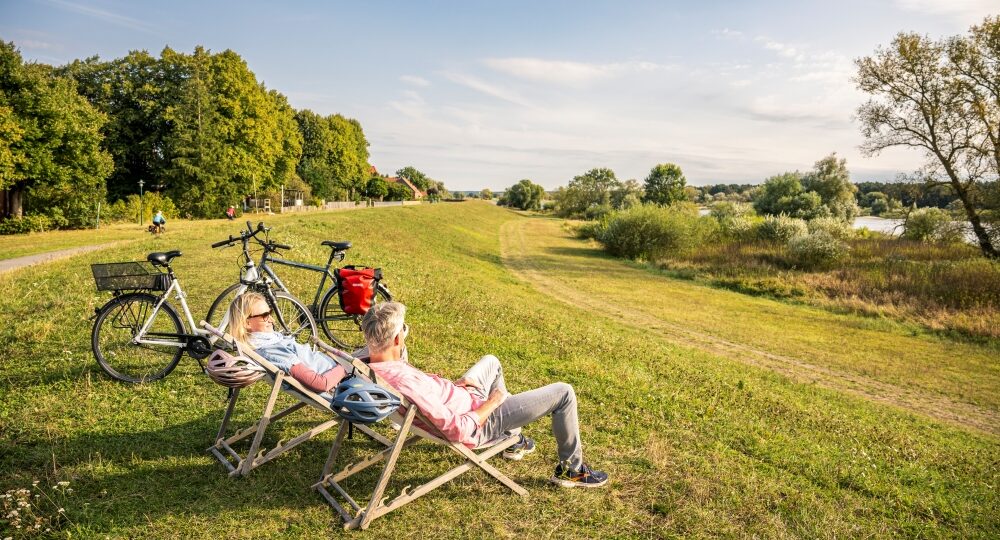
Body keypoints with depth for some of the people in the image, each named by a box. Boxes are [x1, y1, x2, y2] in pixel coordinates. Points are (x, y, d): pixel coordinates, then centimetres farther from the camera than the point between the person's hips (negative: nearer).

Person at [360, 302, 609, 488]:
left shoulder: (368, 365, -12)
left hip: (461, 399, 9)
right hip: (480, 421, -9)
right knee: (563, 393, -2)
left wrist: (453, 383, -1)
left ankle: (512, 440, 44)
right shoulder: (406, 383, -40)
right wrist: (492, 402, -17)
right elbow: (460, 430, -33)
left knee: (491, 361, 35)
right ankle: (571, 469, 20)